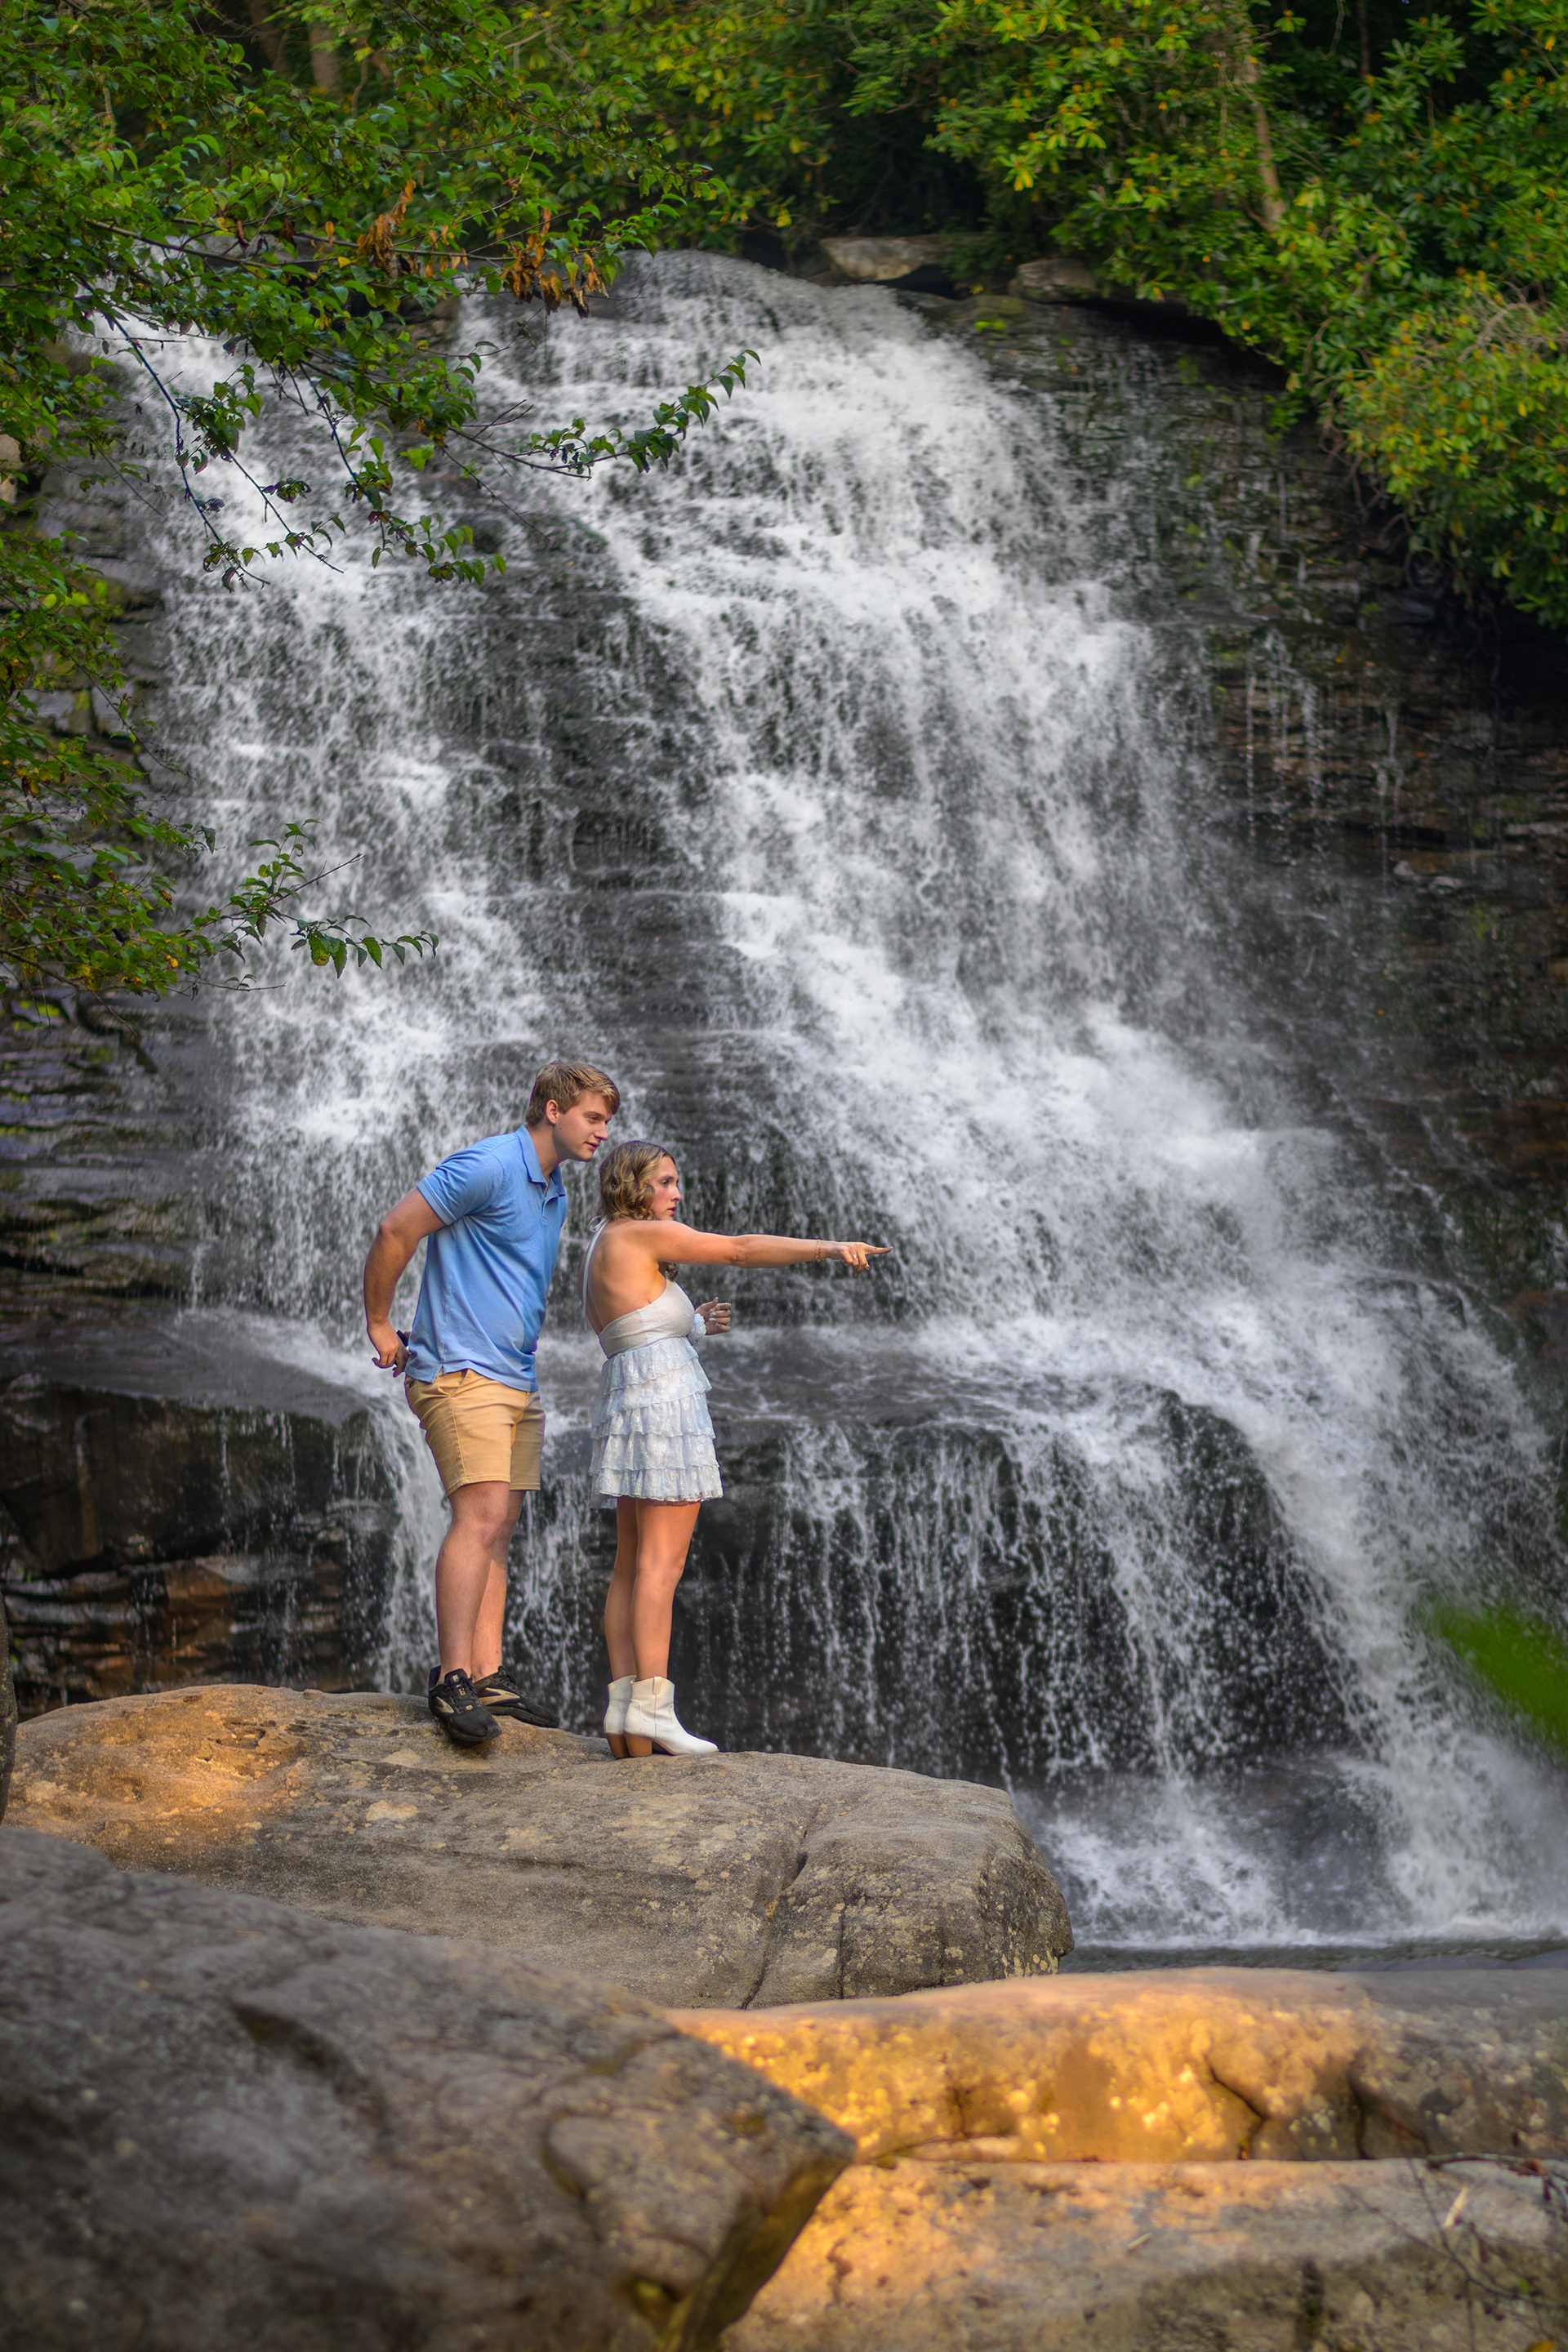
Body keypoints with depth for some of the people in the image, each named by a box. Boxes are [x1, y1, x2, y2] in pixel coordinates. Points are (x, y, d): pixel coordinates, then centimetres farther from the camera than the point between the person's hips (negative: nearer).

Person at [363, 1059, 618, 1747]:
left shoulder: (554, 1193, 18)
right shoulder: (488, 1167, -12)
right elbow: (394, 1231, -13)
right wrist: (378, 1325, -5)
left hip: (518, 1380, 9)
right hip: (461, 1373, -9)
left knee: (496, 1530, 7)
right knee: (482, 1514, -19)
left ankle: (487, 1677, 9)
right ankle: (453, 1678, -22)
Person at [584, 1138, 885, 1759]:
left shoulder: (604, 1254, 21)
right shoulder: (641, 1234, -7)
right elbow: (742, 1249, -12)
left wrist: (695, 1324, 13)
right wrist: (831, 1247, -14)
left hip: (627, 1409, 10)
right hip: (662, 1405, -10)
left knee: (633, 1565, 7)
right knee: (662, 1561, -12)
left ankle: (622, 1710, 5)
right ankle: (651, 1706, -16)